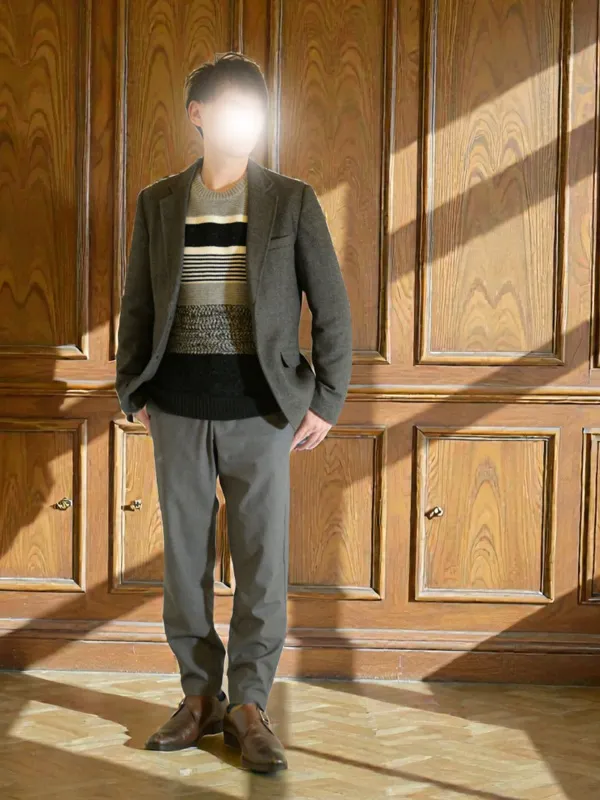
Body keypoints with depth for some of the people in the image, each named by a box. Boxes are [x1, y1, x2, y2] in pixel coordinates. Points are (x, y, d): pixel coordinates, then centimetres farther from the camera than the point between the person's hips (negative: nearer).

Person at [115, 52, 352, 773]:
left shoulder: (292, 202, 1)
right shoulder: (158, 203, 6)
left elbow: (332, 307, 2)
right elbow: (137, 305, 12)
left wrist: (327, 401, -3)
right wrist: (131, 390, 7)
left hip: (263, 409, -1)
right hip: (179, 409, 2)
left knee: (263, 559, 0)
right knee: (184, 557, 7)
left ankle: (248, 704, 13)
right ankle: (200, 695, 21)